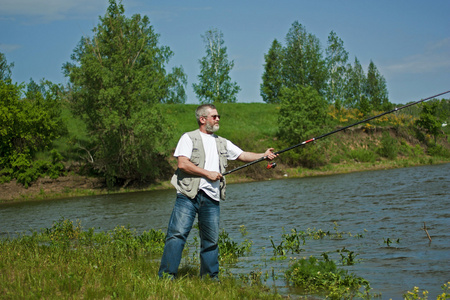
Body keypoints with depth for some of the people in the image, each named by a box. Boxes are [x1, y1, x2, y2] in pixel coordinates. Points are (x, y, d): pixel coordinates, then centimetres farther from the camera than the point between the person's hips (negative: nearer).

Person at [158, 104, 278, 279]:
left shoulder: (222, 143, 22)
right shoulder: (189, 138, 4)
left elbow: (243, 155, 19)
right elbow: (182, 164, -8)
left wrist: (263, 156, 3)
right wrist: (208, 173, -9)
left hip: (211, 198, 5)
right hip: (189, 195, -5)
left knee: (211, 241, 7)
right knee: (177, 234, -11)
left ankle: (210, 278, 16)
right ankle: (166, 276, -9)